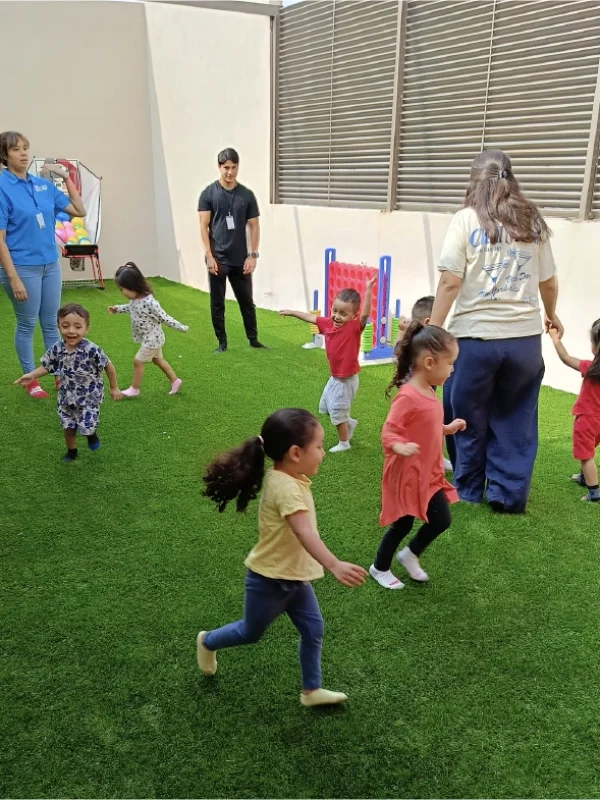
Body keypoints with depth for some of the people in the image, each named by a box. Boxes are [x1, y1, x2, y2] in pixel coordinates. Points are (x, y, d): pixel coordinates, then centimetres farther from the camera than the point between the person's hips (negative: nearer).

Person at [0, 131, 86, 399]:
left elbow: (79, 211, 10)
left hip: (50, 265, 5)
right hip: (23, 268, -5)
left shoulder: (43, 184, 4)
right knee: (26, 325, 8)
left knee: (50, 323, 14)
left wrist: (67, 178, 1)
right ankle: (30, 379, 22)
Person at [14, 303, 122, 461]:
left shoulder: (92, 350, -26)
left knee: (86, 427, -3)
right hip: (67, 396, 4)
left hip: (89, 397, -4)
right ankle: (71, 451, 42)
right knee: (68, 426, 17)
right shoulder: (57, 349, -12)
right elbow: (46, 366, 3)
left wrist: (114, 388, -4)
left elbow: (108, 366, -13)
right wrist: (31, 375, -14)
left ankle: (92, 433, 34)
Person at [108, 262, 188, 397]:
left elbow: (164, 317, -24)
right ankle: (175, 381, 35)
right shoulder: (135, 298, -6)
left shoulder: (149, 302, -33)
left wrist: (181, 328, -18)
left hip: (152, 338, -9)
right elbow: (130, 308, 19)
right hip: (149, 338, 9)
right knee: (158, 360, 21)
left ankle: (134, 389, 19)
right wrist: (117, 309, 14)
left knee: (138, 361, 2)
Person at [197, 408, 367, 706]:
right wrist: (334, 565, -60)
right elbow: (304, 533, -48)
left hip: (293, 577, 8)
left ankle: (312, 690, 28)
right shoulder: (287, 488, -34)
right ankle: (207, 642, 45)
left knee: (313, 630, 11)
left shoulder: (287, 478, -3)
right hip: (269, 580, -8)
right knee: (251, 633, 17)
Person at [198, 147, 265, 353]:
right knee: (217, 303, 6)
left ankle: (253, 339, 24)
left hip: (241, 260, 2)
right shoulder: (208, 194, -2)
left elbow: (254, 226, 6)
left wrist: (253, 255, -1)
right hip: (218, 259, -1)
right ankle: (222, 342, 18)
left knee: (247, 301, 10)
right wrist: (209, 256, -11)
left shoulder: (247, 195, 4)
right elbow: (204, 226, -4)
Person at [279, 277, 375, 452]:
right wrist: (292, 312, 22)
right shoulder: (328, 323, -3)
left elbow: (365, 314, -40)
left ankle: (343, 443, 26)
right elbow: (311, 318, 13)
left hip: (346, 379, -8)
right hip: (335, 376, 8)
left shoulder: (355, 327, -22)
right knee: (325, 407, 24)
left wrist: (368, 290, -50)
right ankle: (349, 423, 42)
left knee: (337, 413, 5)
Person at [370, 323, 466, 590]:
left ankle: (410, 555, 32)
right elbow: (389, 432, -28)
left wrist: (447, 429, 19)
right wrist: (400, 447, -46)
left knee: (441, 520, 10)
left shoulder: (428, 392, 4)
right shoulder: (408, 396, -26)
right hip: (407, 474, -9)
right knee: (402, 525, 6)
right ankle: (379, 568, 28)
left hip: (429, 473, 9)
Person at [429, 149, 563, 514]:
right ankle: (509, 494, 18)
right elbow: (549, 282, 14)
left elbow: (450, 283, -9)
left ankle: (469, 490, 27)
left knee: (467, 417, 14)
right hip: (524, 336, 3)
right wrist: (551, 315, 33)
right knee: (515, 419, 15)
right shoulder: (533, 222, 8)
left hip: (476, 336, -3)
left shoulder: (466, 220, -2)